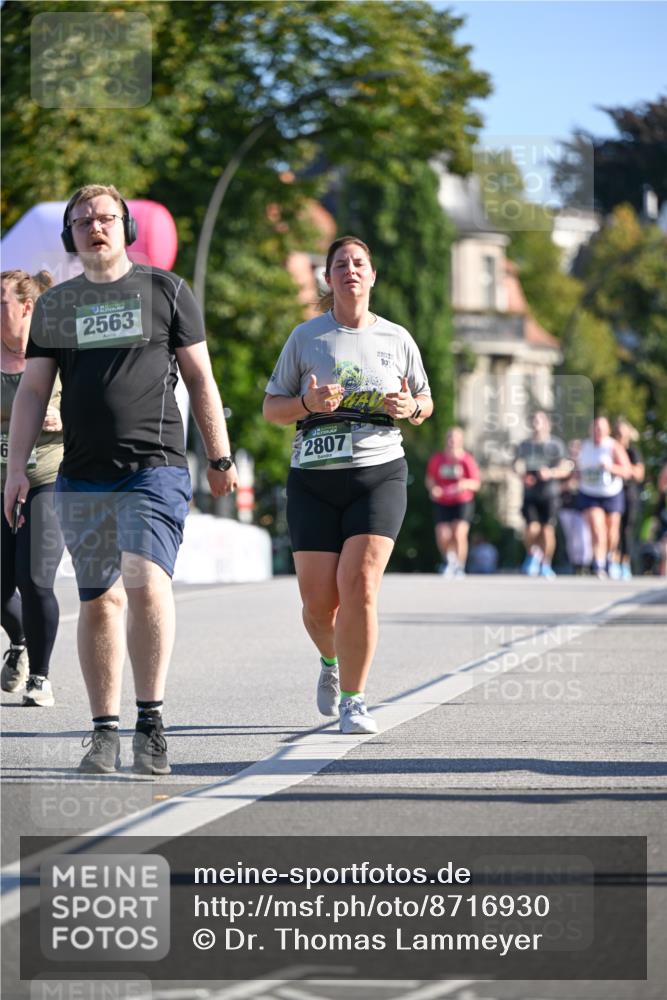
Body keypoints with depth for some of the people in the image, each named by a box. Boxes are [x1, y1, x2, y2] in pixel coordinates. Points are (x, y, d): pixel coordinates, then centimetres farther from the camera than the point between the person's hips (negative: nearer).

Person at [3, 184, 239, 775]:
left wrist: (221, 458, 8)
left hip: (155, 469, -3)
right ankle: (105, 730, 10)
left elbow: (200, 378, 10)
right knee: (99, 602, 4)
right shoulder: (54, 306, 14)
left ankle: (151, 720, -17)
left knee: (146, 583, -20)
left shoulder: (166, 291, 9)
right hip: (82, 479, 3)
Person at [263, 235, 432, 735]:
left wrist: (410, 407, -6)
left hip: (379, 474, 0)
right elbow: (271, 408, 7)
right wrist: (308, 403, -14)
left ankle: (353, 701, -5)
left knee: (359, 586, -17)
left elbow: (425, 403, 18)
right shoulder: (306, 337, 5)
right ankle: (332, 661, 34)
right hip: (314, 480, 0)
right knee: (319, 603, -2)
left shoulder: (397, 339, 8)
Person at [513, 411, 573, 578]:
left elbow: (566, 469, 0)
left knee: (548, 529, -6)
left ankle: (546, 565, 11)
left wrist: (551, 473, -19)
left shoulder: (556, 445, 4)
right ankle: (532, 554, 16)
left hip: (550, 494, -1)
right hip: (530, 494, 1)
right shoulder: (525, 445, 11)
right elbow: (518, 465, 4)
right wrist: (524, 476, -18)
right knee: (532, 528, -14)